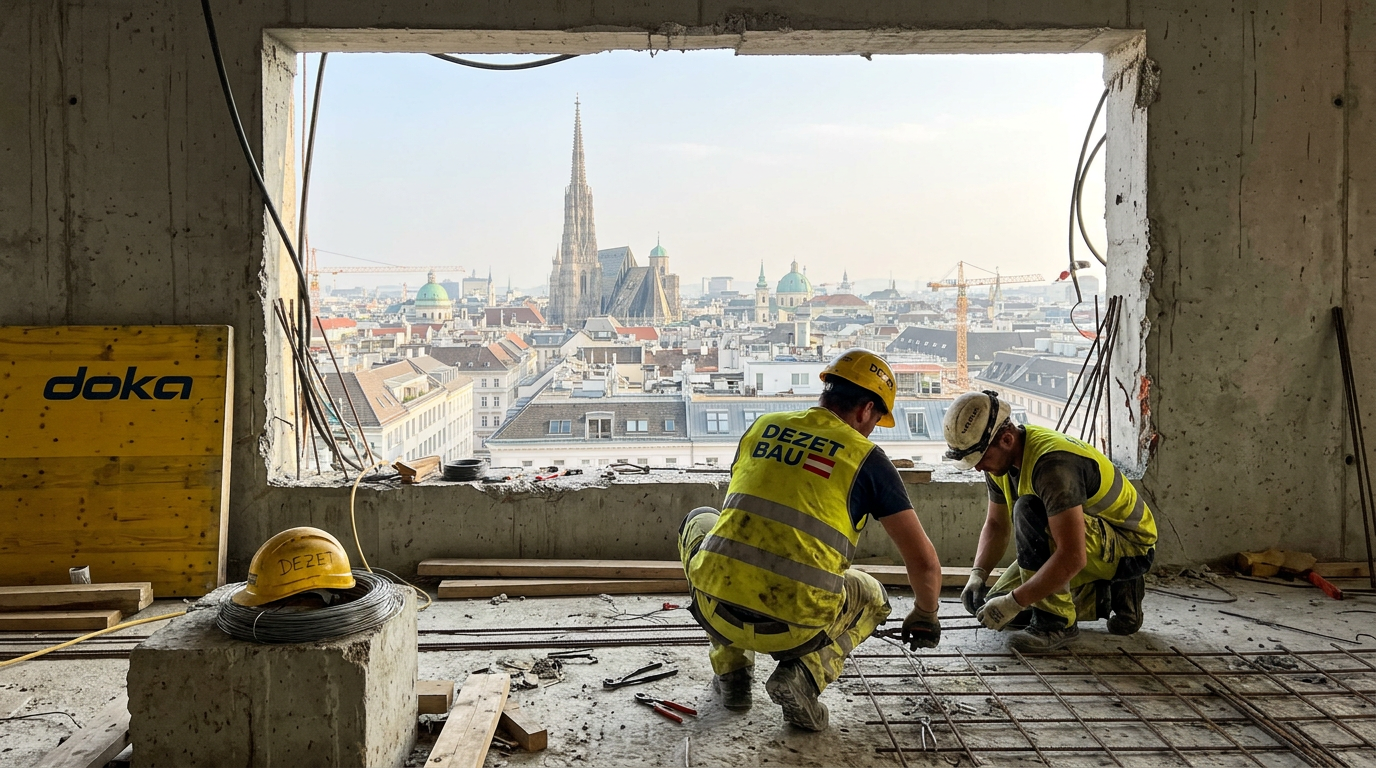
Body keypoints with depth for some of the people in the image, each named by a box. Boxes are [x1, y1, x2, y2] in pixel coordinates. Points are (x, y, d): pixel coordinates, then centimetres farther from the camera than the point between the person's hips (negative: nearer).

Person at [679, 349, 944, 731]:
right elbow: (924, 563, 7)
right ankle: (805, 674, 4)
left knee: (700, 522, 34)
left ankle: (731, 671, 27)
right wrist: (924, 616, 29)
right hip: (794, 626, -2)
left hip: (718, 608, 2)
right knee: (871, 597, 31)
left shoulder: (762, 427, 15)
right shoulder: (867, 459, 5)